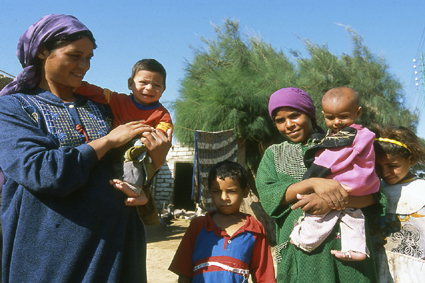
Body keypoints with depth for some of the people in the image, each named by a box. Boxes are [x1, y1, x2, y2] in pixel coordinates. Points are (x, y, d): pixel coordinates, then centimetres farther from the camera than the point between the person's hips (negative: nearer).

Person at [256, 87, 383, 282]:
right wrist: (313, 183, -19)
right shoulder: (273, 154, 13)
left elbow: (372, 194, -2)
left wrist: (330, 202, -20)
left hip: (345, 245, 0)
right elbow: (267, 196, -5)